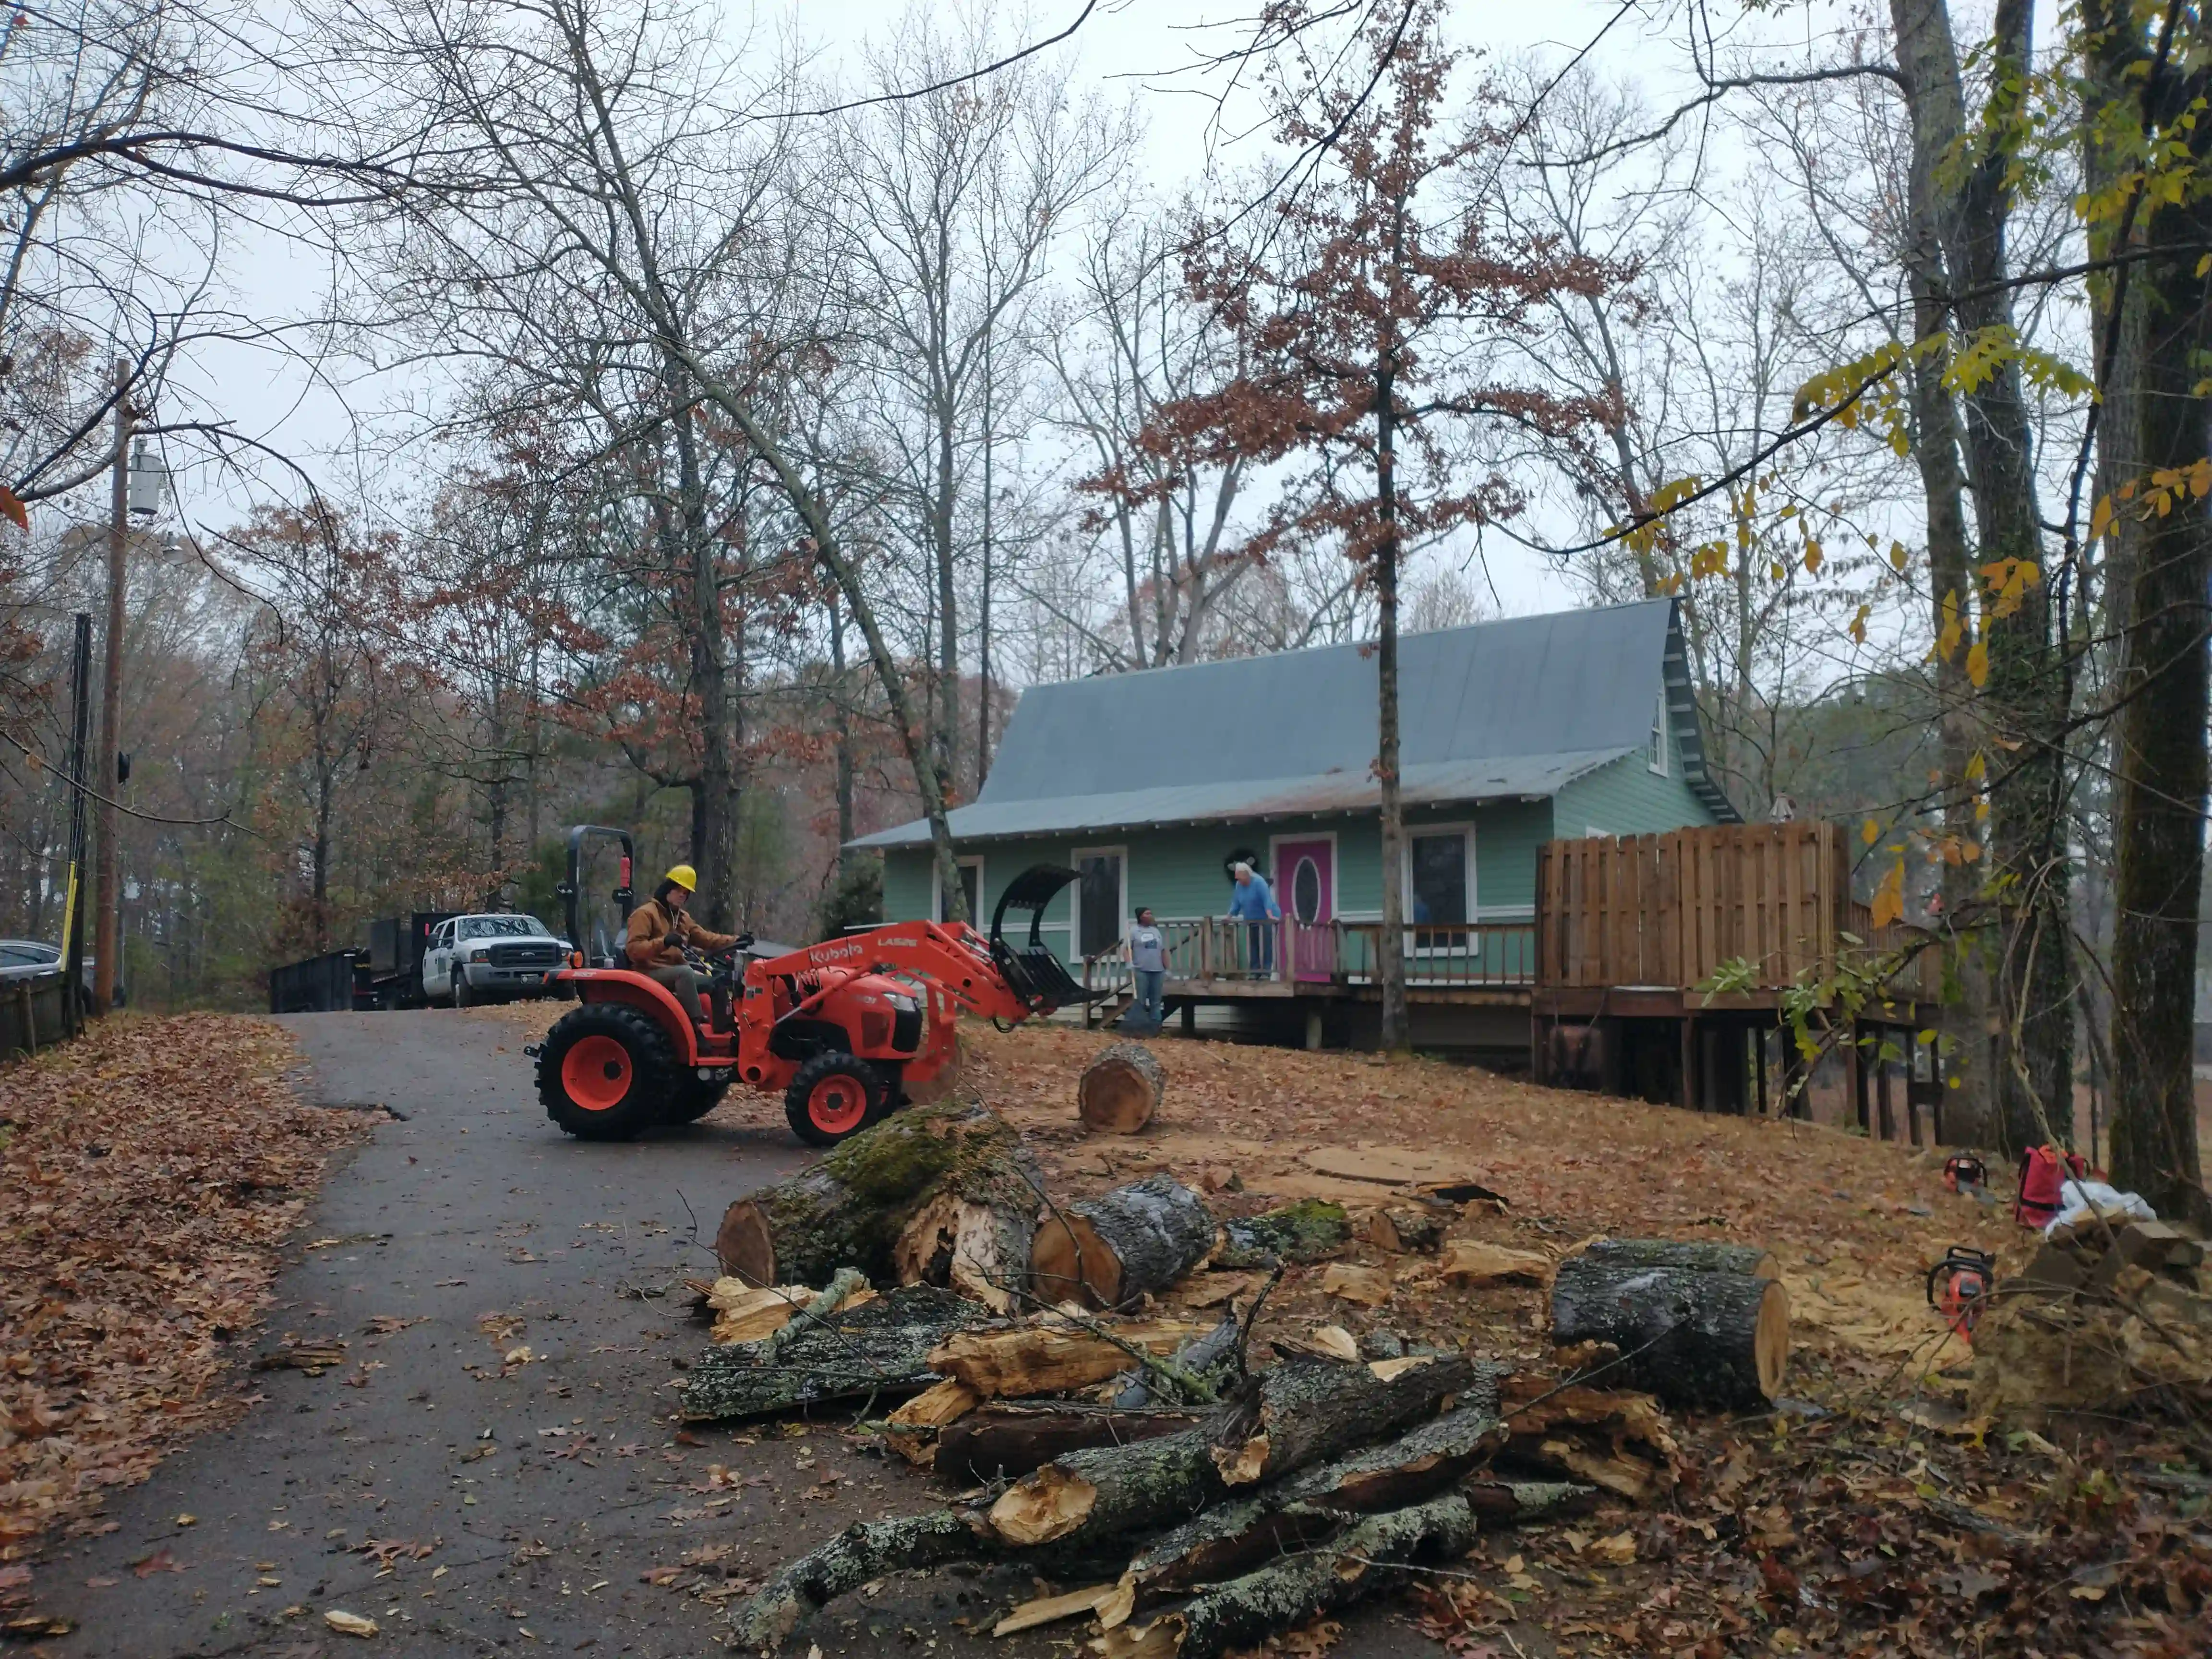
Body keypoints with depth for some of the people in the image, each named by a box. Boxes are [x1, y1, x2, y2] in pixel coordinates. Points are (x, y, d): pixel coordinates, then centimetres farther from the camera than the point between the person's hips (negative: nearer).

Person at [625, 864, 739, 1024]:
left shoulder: (682, 918, 19)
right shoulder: (645, 913, -8)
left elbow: (706, 939, 14)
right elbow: (633, 949, -20)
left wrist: (735, 941, -2)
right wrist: (664, 942, -35)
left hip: (676, 974, 8)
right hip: (650, 974, -8)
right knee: (685, 972, -34)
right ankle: (695, 1023, -36)